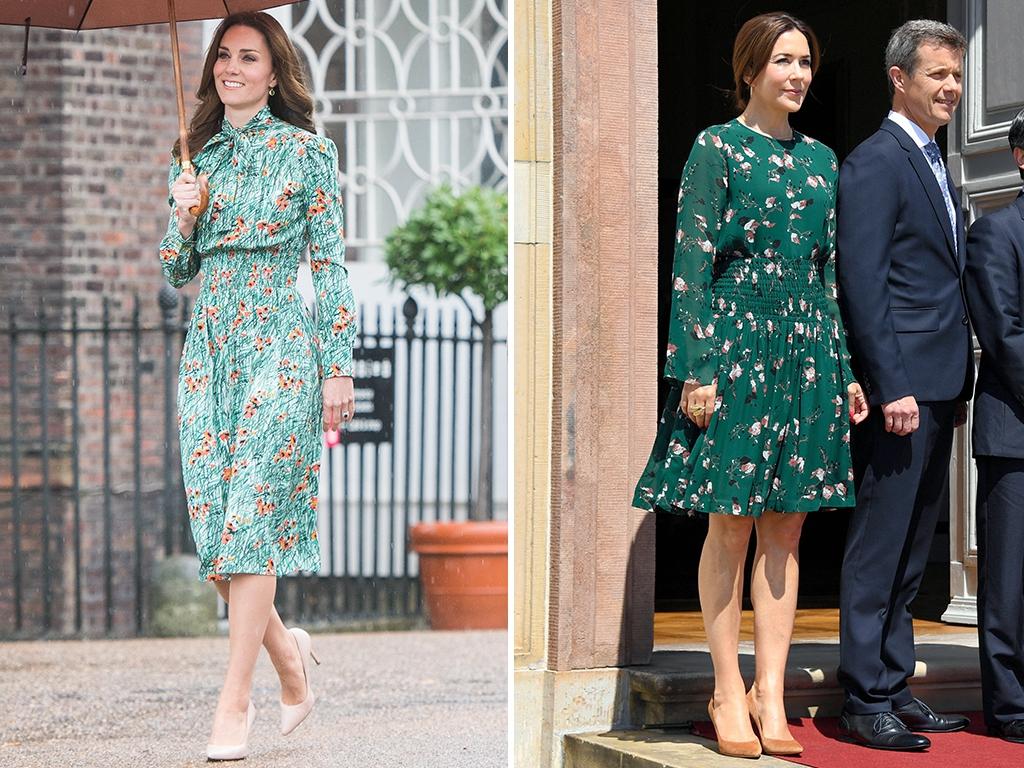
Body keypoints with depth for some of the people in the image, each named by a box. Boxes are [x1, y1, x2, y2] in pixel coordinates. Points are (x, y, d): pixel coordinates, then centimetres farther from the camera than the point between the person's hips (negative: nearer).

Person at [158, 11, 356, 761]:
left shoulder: (307, 152, 2)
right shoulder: (198, 157, 14)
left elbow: (330, 265, 0)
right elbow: (176, 271, 16)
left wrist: (339, 367, -5)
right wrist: (184, 216, -4)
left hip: (277, 342, -5)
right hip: (207, 347, 5)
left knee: (251, 518, -11)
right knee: (212, 523, 0)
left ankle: (235, 702, -8)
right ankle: (286, 650, 24)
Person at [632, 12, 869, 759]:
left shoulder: (820, 159, 14)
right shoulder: (716, 149, -3)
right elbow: (691, 263, -7)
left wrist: (845, 367, 13)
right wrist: (697, 368, -14)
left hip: (806, 354, 5)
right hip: (734, 351, -5)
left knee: (787, 527, 5)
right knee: (731, 524, -2)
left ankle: (771, 695, 9)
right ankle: (729, 693, 7)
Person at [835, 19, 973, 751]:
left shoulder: (935, 168, 20)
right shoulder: (875, 163, -9)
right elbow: (863, 284, -16)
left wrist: (958, 387, 16)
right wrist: (892, 387, -21)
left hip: (937, 389, 9)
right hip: (899, 387, -9)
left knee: (912, 551, 12)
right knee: (879, 548, -5)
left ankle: (896, 690, 19)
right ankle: (866, 702, -1)